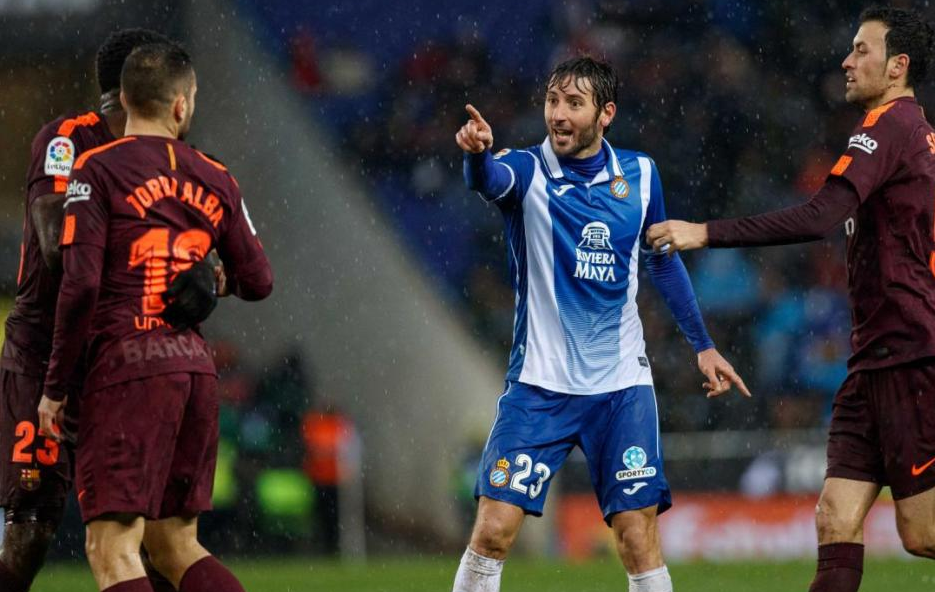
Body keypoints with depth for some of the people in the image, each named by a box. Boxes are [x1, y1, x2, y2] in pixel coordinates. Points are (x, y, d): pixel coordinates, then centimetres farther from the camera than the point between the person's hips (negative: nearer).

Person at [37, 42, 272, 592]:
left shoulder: (96, 170, -3)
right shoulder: (215, 179, 11)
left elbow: (81, 285, -11)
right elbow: (258, 282, 15)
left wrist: (55, 387, -4)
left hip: (126, 367, -6)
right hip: (196, 365, 6)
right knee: (176, 544, 15)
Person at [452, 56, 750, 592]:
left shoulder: (639, 174, 4)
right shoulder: (528, 170, -6)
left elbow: (663, 261, 19)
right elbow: (491, 180, -31)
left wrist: (703, 345, 19)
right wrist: (478, 154, -54)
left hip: (621, 386, 2)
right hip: (540, 384, -2)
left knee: (640, 542, -4)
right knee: (494, 531, -9)